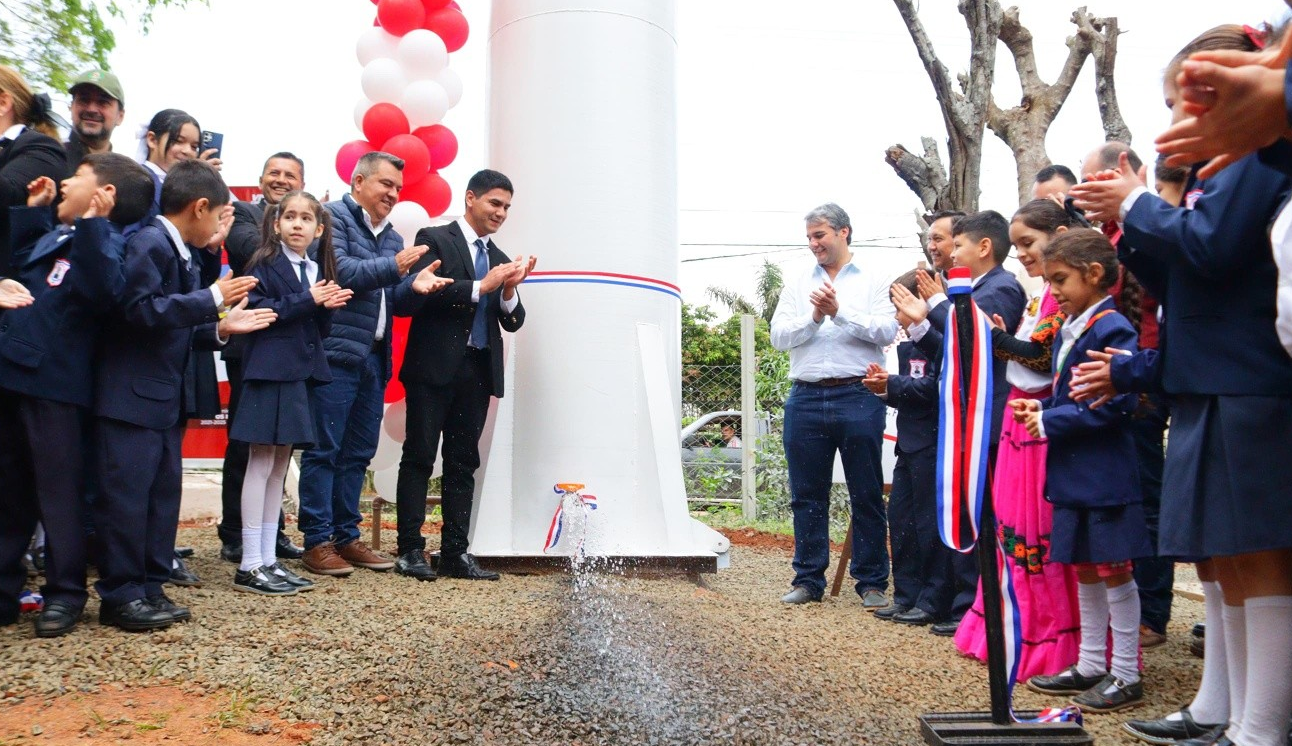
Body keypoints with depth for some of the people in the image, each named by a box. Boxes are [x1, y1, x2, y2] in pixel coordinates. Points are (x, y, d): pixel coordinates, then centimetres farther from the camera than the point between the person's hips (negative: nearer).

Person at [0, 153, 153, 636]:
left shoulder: (106, 242, -8)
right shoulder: (50, 235, 17)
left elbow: (104, 291, -26)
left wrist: (91, 222, -29)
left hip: (55, 384, -9)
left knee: (58, 490, 1)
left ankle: (64, 593, 12)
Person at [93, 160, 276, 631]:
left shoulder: (179, 252, 14)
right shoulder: (149, 243, -14)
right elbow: (140, 309, -26)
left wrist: (220, 329, 11)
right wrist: (212, 299, -22)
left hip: (166, 397, 10)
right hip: (131, 395, -10)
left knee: (163, 494, 12)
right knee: (126, 495, -4)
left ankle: (148, 587, 20)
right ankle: (119, 596, 4)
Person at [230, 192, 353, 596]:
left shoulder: (318, 270, 13)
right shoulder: (264, 264, -5)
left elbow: (320, 328, 13)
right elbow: (256, 310, -19)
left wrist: (328, 306, -7)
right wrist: (308, 300, -19)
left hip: (301, 376, 7)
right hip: (270, 372, -7)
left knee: (279, 465, 10)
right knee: (262, 464, -4)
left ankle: (268, 559, 17)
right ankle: (250, 566, 1)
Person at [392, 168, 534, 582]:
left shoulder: (499, 258, 17)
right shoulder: (435, 240, 0)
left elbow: (513, 323, 13)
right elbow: (415, 297, -15)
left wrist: (509, 289, -7)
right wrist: (480, 287, -17)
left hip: (477, 372, 6)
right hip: (434, 367, -6)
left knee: (463, 463, 6)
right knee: (419, 457, -2)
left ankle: (455, 553, 10)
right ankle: (410, 550, 2)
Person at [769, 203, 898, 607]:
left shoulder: (874, 282, 7)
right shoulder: (797, 285, 16)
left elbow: (887, 331, -8)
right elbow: (779, 336, 4)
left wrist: (840, 312, -14)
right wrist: (815, 317, -9)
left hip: (858, 396, -3)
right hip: (806, 399, 3)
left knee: (867, 494, 2)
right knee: (807, 494, 7)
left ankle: (872, 582, 11)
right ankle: (808, 580, 16)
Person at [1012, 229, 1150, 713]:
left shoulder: (1111, 329, -15)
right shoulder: (1067, 329, 13)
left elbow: (1114, 403, -24)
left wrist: (1050, 421, -18)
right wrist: (1041, 408, 2)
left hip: (1103, 474, -9)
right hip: (1073, 473, 9)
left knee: (1113, 570, 0)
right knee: (1084, 569, 15)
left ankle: (1126, 674, 12)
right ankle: (1090, 665, 26)